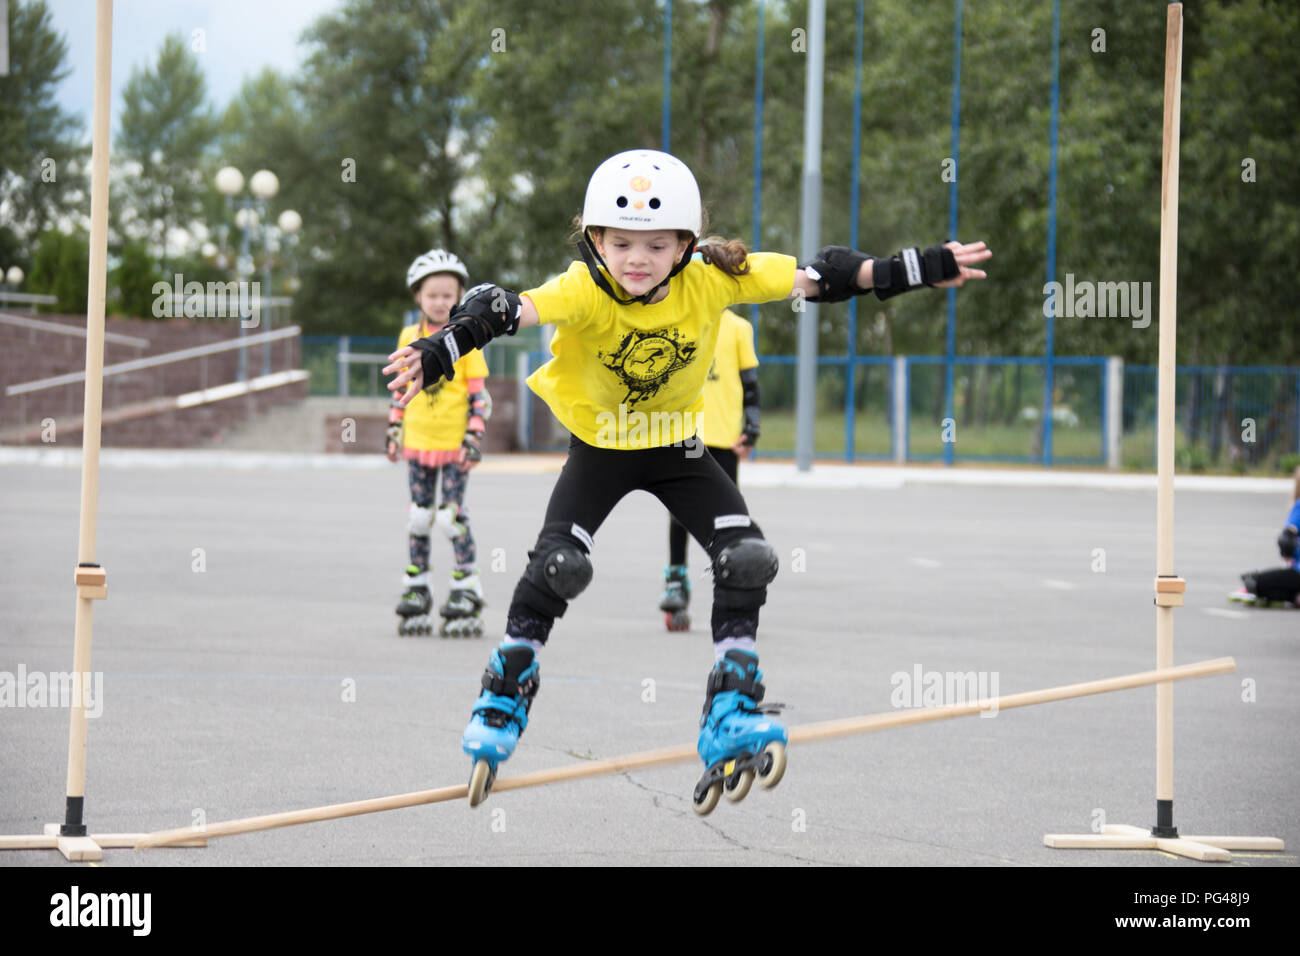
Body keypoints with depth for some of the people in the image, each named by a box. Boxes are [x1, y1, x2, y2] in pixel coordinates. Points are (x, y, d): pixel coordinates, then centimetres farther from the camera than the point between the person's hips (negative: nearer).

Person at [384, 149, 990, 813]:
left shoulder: (710, 281, -21)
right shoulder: (584, 291, -28)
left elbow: (815, 277, -16)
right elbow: (509, 310, -45)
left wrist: (923, 270, -16)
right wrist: (440, 351, -65)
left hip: (676, 445, 2)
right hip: (598, 446, -2)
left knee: (746, 559, -13)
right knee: (558, 564, -19)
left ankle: (732, 715, 0)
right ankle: (501, 706, 3)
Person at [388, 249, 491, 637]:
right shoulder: (409, 337, 7)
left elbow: (480, 393, -4)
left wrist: (474, 437, -11)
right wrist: (393, 429, 14)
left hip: (454, 443, -4)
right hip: (418, 441, 4)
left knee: (452, 515, -7)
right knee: (419, 516, 8)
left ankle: (466, 591, 2)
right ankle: (416, 592, 16)